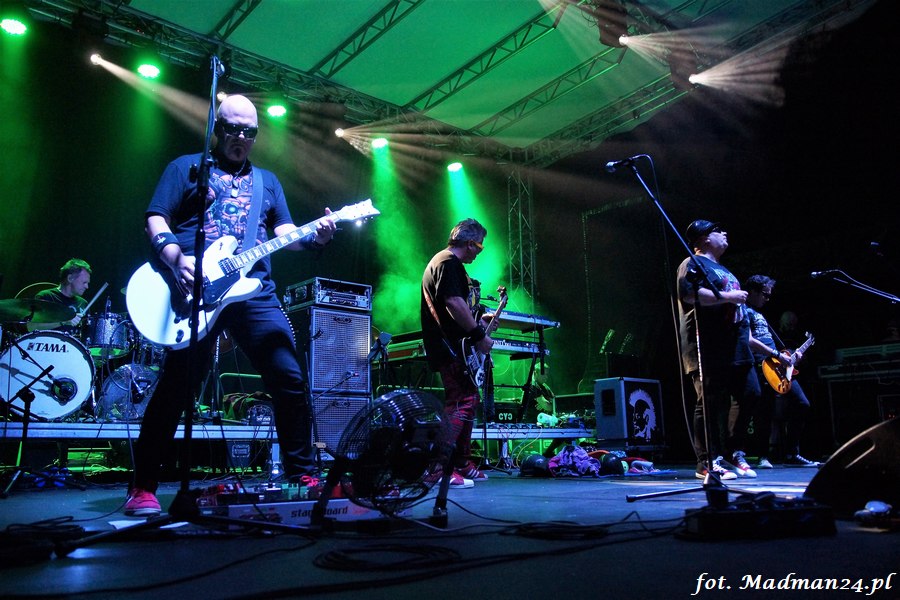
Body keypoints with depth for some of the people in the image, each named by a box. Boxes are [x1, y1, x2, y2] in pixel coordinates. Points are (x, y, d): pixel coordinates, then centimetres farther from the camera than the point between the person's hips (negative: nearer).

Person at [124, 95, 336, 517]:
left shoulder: (267, 181, 25)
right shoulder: (187, 167, 14)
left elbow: (284, 232, 16)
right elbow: (156, 220, 5)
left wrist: (312, 237, -7)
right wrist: (177, 260, -15)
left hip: (254, 291, 4)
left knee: (289, 381, -3)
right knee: (177, 386, -5)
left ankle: (301, 475, 10)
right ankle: (143, 488, 8)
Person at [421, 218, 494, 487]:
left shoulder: (443, 261, 23)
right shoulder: (449, 263, -11)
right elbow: (454, 303, -24)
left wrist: (478, 320, 25)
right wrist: (479, 335, -18)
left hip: (451, 348, 11)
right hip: (451, 348, -11)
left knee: (468, 400, 15)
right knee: (461, 403, -14)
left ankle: (462, 464, 24)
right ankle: (436, 469, -16)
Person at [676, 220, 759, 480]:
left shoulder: (722, 269, 28)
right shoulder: (693, 263, -3)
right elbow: (689, 294, -20)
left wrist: (747, 332, 26)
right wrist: (727, 296, -17)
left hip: (736, 347, 10)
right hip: (709, 349, -10)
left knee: (749, 395, 6)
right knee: (712, 404, -9)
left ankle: (734, 452, 18)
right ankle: (707, 463, -3)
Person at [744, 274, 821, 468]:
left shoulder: (758, 313, 26)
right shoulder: (745, 311, -5)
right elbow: (748, 340, -19)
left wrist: (791, 355, 18)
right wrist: (777, 354, -17)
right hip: (762, 369, -10)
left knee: (802, 405, 8)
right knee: (765, 415, -10)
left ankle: (791, 455, 13)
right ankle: (764, 457, 1)